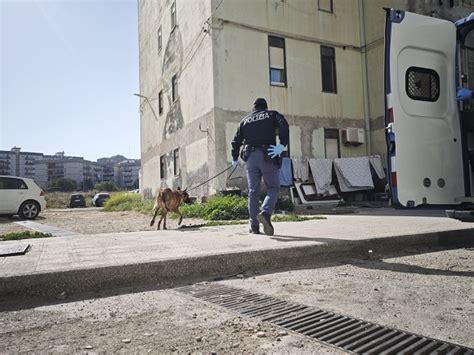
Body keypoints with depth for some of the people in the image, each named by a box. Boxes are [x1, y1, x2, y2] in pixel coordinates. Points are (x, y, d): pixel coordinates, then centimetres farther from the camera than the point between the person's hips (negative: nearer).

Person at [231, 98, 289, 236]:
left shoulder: (245, 120, 20)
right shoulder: (272, 115, 13)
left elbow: (236, 141, 16)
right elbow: (284, 126, -8)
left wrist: (235, 159, 26)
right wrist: (282, 145, -14)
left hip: (250, 157, 3)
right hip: (268, 156, -3)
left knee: (253, 191, 7)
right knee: (273, 187, 3)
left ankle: (254, 226, 7)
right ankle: (265, 212, -23)